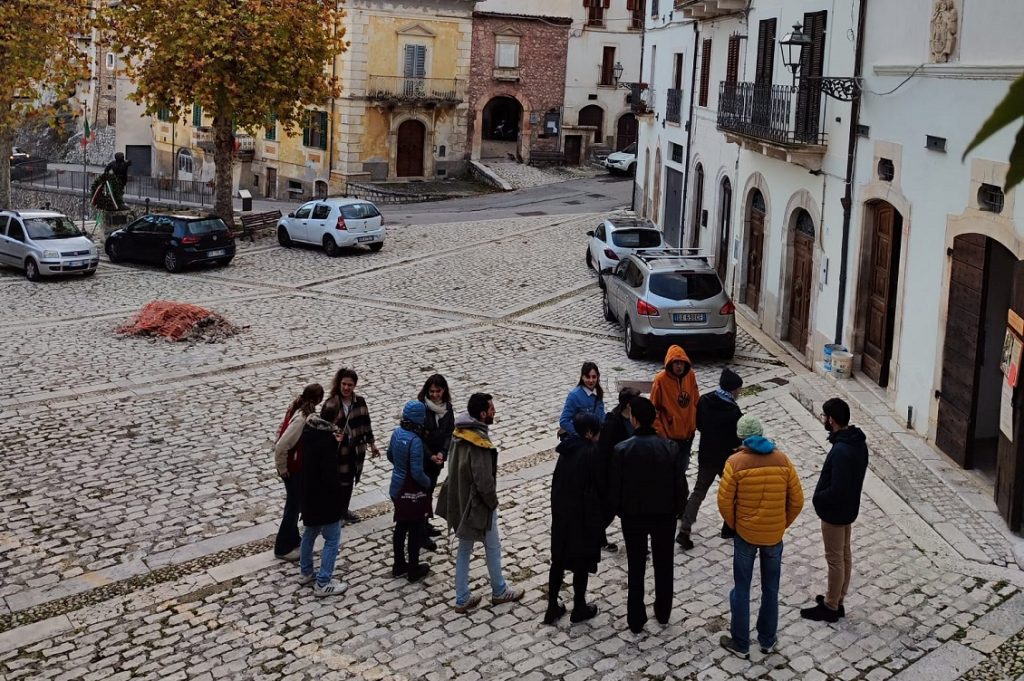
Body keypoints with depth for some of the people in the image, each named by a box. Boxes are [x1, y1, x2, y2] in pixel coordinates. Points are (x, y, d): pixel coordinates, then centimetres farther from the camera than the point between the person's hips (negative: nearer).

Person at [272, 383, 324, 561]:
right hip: (294, 469, -9)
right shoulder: (302, 418, -31)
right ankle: (282, 549, 17)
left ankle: (293, 539, 40)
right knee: (293, 506, 5)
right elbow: (281, 446, -31)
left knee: (294, 503, 23)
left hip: (298, 466, 9)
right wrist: (282, 468, -17)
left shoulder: (297, 408, -3)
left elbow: (282, 431, 8)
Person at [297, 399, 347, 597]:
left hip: (307, 493, 8)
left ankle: (305, 572, 38)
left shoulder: (308, 430, -3)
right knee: (332, 540, 4)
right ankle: (323, 584, 7)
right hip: (325, 497, -8)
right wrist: (338, 490, -7)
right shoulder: (328, 441, -28)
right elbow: (331, 474, -26)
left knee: (309, 533, 24)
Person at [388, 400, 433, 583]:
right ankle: (414, 570, 20)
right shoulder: (415, 441, -28)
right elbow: (417, 473, -26)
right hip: (413, 492, -8)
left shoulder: (396, 432, -4)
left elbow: (390, 456, 13)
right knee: (416, 530, 8)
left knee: (401, 527, 20)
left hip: (397, 487, 8)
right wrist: (428, 482, -7)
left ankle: (399, 565, 32)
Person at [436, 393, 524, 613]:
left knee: (464, 550, 16)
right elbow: (484, 481, -26)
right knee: (493, 548, 14)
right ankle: (499, 592, 32)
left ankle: (462, 599, 23)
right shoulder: (479, 444, -29)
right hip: (478, 505, -8)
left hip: (459, 502, 8)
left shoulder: (459, 434, -1)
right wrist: (493, 501, -8)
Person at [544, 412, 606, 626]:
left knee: (559, 560, 14)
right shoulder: (592, 452, -17)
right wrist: (605, 512, 2)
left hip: (561, 512, 7)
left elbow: (556, 481, 9)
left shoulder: (567, 449, 4)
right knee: (582, 561, 8)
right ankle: (579, 608, 20)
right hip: (585, 515, -7)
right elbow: (601, 484, -13)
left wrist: (558, 507, 16)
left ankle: (552, 608, 20)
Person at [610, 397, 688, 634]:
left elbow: (615, 486, -11)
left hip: (633, 516, -1)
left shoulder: (622, 450, -19)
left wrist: (619, 510, 7)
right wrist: (676, 509, 9)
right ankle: (663, 613, 34)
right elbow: (680, 484, -8)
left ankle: (636, 620, 20)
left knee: (635, 569, 12)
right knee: (663, 565, 19)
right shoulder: (671, 447, -14)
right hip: (664, 515, 1)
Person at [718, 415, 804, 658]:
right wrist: (782, 525, 10)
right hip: (774, 535, 2)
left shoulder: (736, 462, -14)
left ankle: (740, 644, 20)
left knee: (741, 589, 11)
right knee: (770, 589, 17)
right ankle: (767, 640, 29)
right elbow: (797, 500, -3)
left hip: (745, 534, -2)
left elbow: (724, 501, -12)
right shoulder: (782, 460, -6)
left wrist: (734, 525, 5)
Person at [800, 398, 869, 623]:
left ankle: (830, 607, 17)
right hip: (849, 507, 9)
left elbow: (837, 490, -31)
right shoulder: (858, 441, -1)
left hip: (835, 511, -9)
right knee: (844, 555, 19)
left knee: (835, 559, 4)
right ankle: (837, 600, 33)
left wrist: (817, 498, -13)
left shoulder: (841, 451, -31)